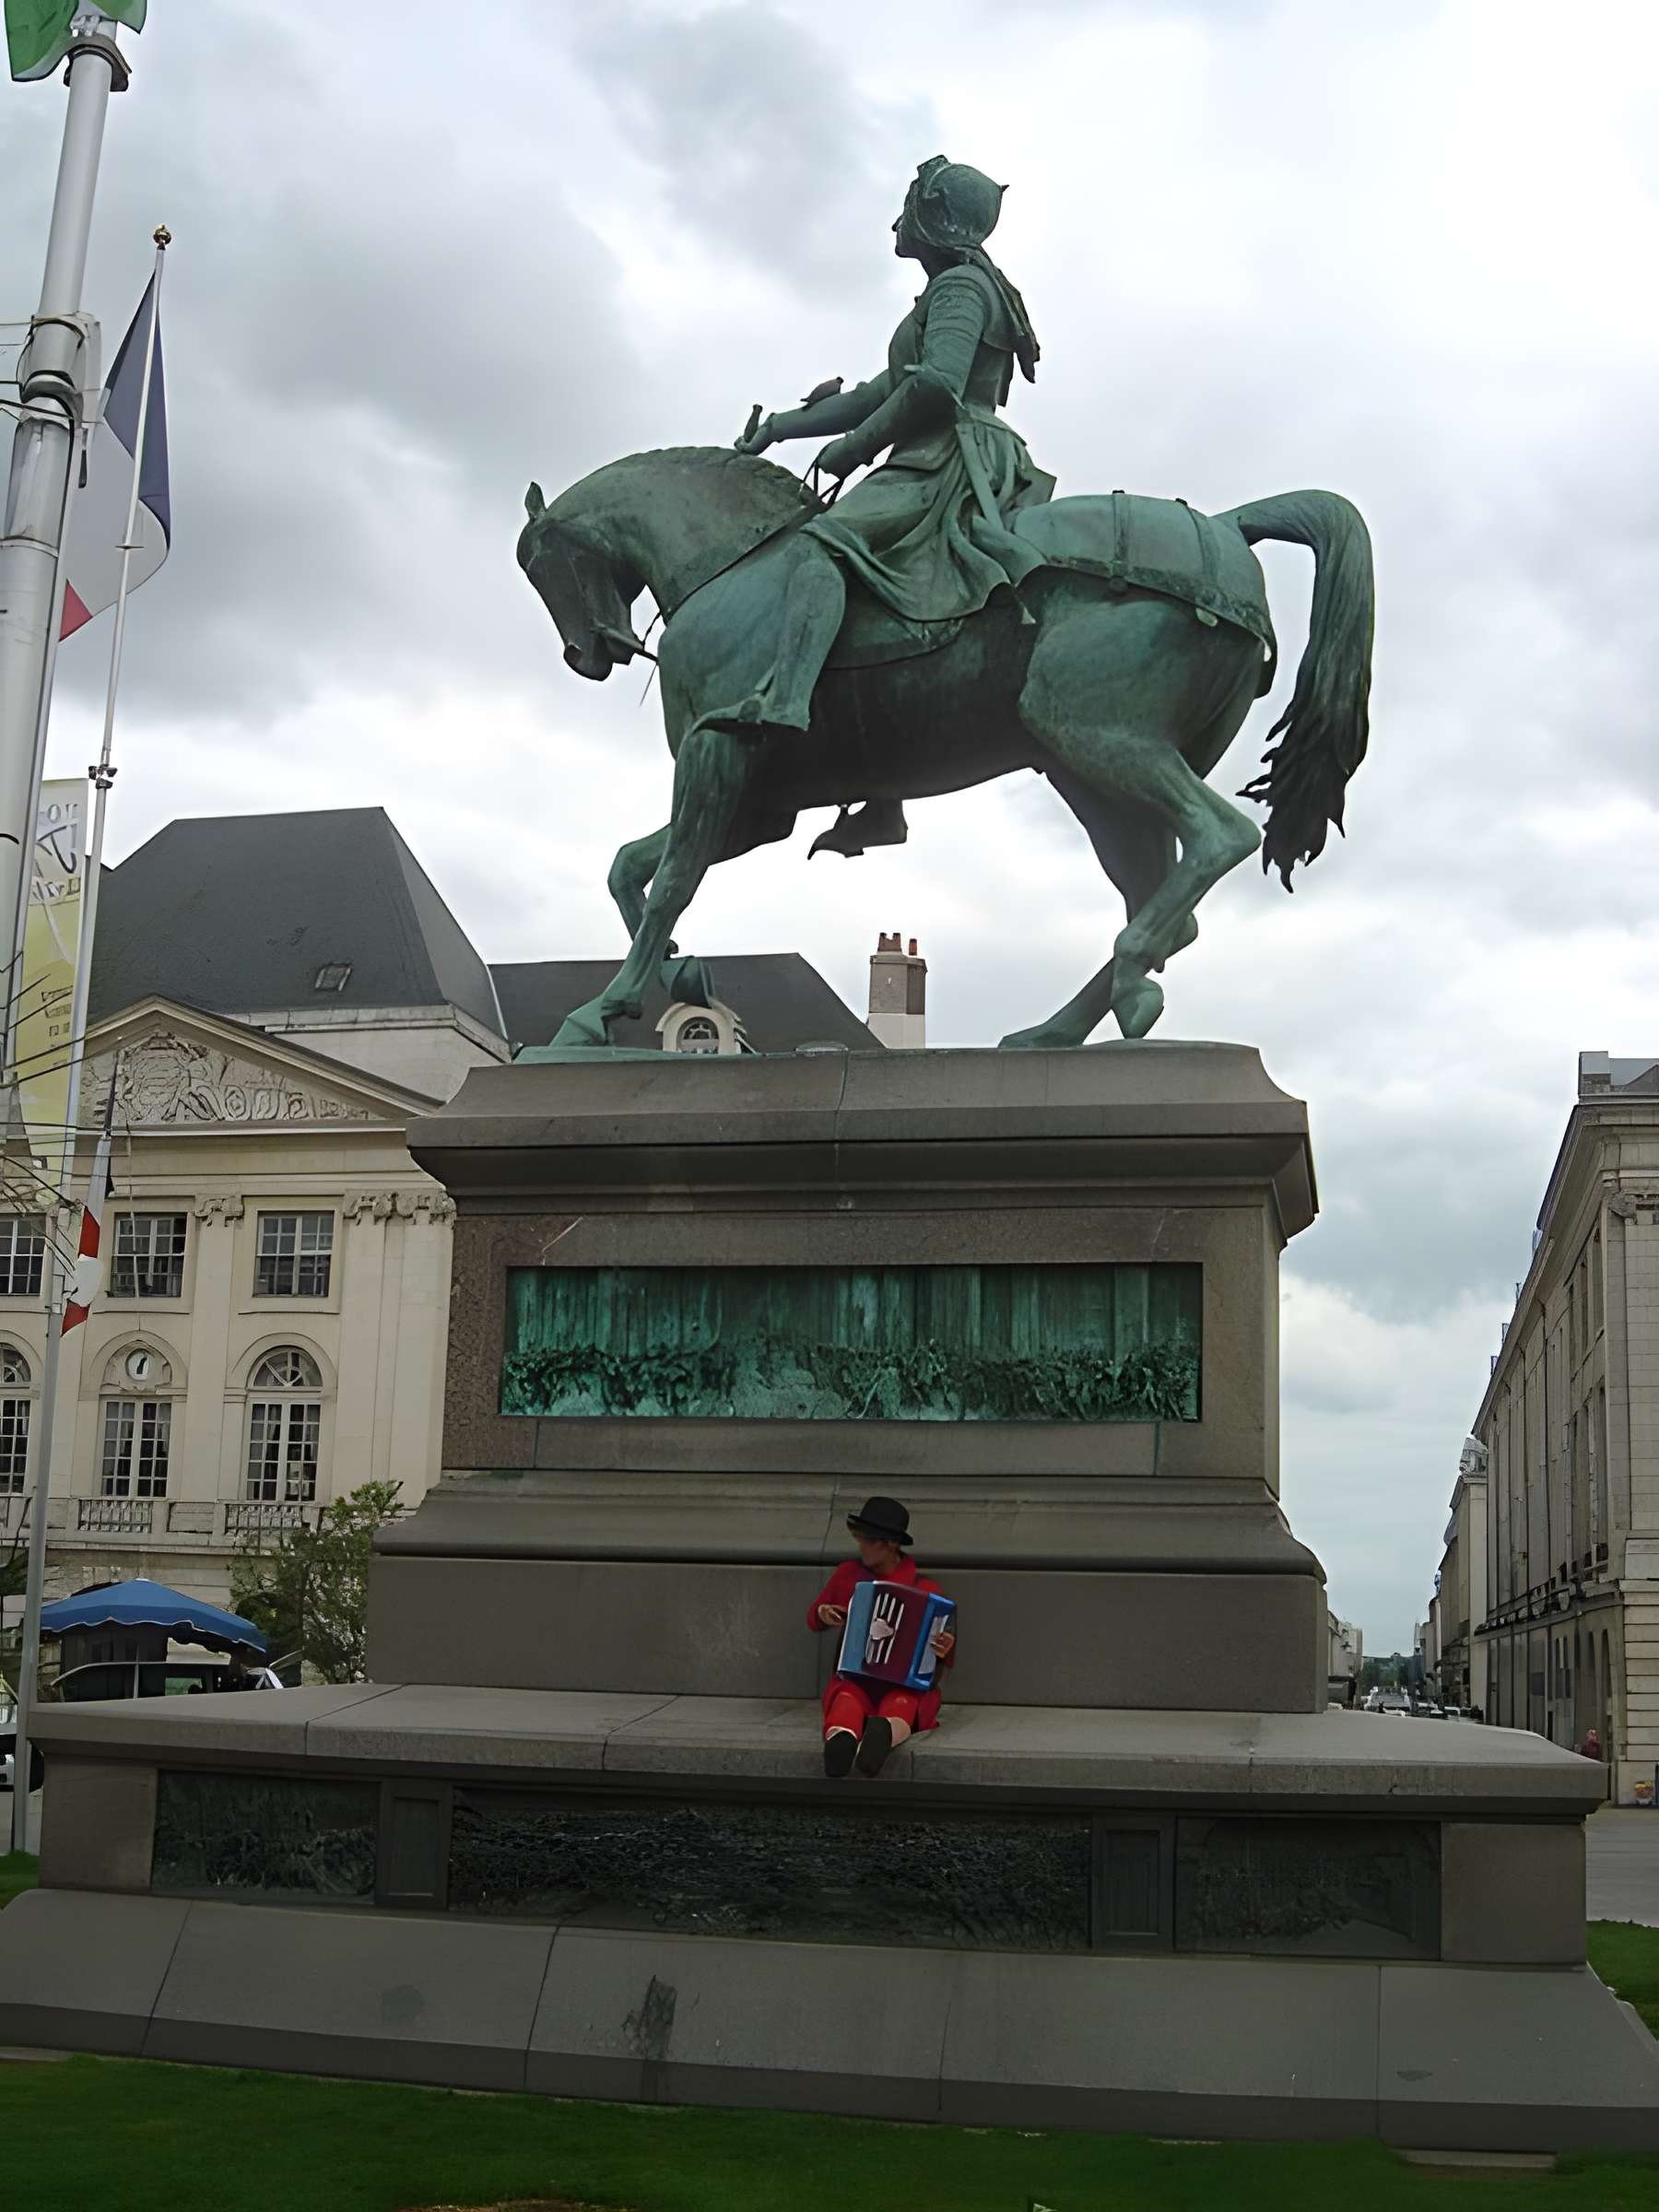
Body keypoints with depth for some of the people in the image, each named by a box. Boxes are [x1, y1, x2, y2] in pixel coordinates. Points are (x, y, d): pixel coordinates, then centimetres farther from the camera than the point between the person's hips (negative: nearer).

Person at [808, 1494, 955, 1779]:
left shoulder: (924, 1589, 4)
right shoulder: (847, 1573, 12)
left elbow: (944, 1651, 9)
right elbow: (813, 1619, 27)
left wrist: (944, 1650, -16)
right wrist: (821, 1614, 1)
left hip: (907, 1683, -1)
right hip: (854, 1678, 1)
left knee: (900, 1705, -39)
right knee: (847, 1702, -37)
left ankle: (882, 1733, -75)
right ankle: (840, 1742, -72)